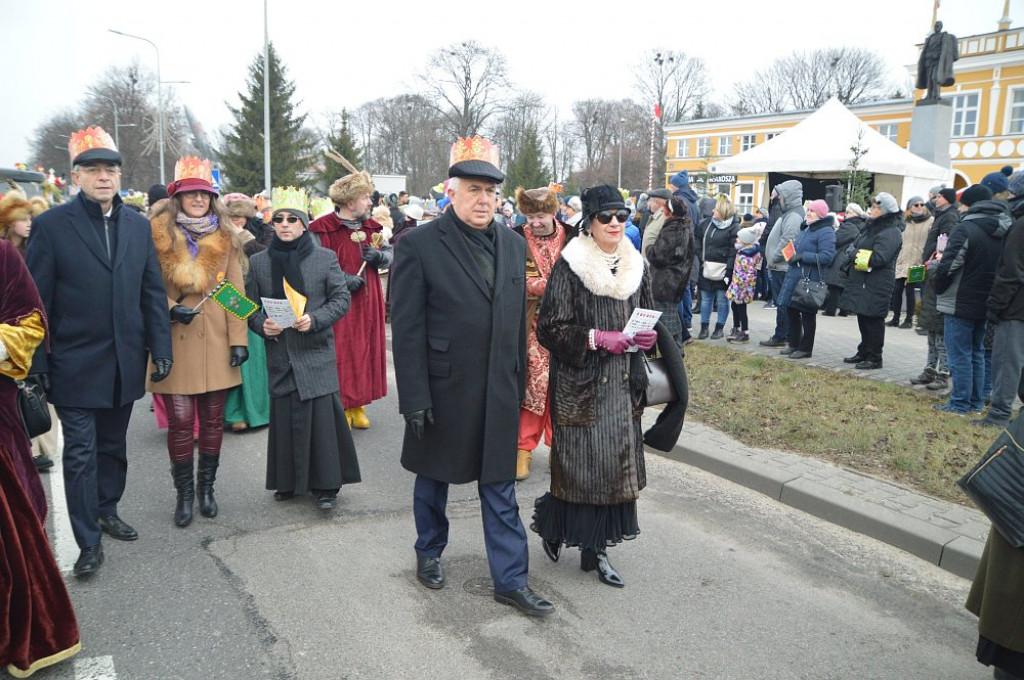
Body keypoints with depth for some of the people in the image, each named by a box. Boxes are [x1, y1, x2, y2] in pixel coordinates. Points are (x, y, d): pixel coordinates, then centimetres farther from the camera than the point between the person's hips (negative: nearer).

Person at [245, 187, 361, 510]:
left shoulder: (325, 258, 1)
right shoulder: (259, 262, 8)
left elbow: (342, 298, 1)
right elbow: (250, 305, 12)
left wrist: (314, 319, -14)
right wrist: (262, 325, -9)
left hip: (316, 350, -2)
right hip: (279, 353, 2)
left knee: (321, 415, -4)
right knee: (283, 416, 6)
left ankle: (325, 484, 9)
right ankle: (288, 481, 22)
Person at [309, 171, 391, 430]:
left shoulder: (371, 227, 12)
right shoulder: (323, 229, -9)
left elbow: (389, 255, 16)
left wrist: (378, 255, -7)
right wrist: (341, 278, -22)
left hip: (368, 304, 6)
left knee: (366, 351, 10)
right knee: (342, 355, -3)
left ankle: (358, 406, 22)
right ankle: (341, 407, 10)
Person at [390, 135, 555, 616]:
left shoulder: (514, 245, 5)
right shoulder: (419, 244, -10)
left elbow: (518, 320, 9)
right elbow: (407, 328, -12)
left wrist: (519, 382, 9)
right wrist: (414, 397, -14)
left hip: (498, 392, 4)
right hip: (442, 391, -3)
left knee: (500, 490, 10)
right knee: (433, 478, 18)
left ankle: (510, 580, 22)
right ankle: (429, 553, 41)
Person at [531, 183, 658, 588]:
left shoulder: (635, 266, 9)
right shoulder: (570, 266, -8)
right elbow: (551, 328, -11)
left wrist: (647, 336, -3)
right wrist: (597, 338, -21)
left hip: (622, 383, 6)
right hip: (580, 381, -5)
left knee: (616, 461, 7)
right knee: (580, 461, -2)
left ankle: (595, 548, 20)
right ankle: (552, 522, 27)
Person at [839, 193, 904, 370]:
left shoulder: (891, 232, -14)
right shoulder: (873, 227, 17)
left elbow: (878, 258, -23)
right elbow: (855, 245, 21)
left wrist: (854, 254, -13)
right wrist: (853, 250, -1)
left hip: (876, 286, -9)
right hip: (862, 282, 9)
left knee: (873, 320, -3)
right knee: (863, 319, 16)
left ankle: (874, 358, 6)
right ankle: (864, 353, 27)